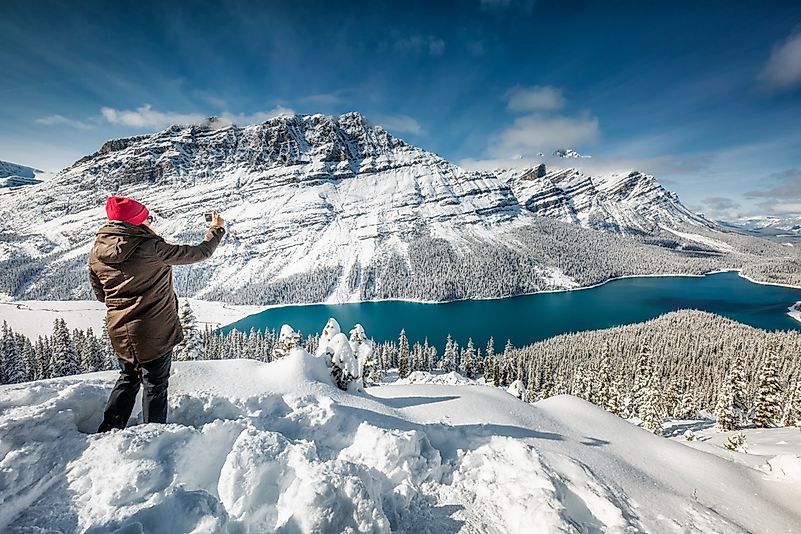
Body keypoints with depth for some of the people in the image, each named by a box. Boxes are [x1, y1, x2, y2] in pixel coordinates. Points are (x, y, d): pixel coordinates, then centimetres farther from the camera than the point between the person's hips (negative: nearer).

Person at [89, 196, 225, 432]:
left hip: (120, 333, 6)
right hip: (155, 332, -6)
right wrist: (216, 228, 2)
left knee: (128, 380, 28)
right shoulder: (151, 248, -22)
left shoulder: (96, 253, -2)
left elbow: (100, 294, 10)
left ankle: (108, 431, 35)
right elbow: (199, 252, -14)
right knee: (155, 386, 13)